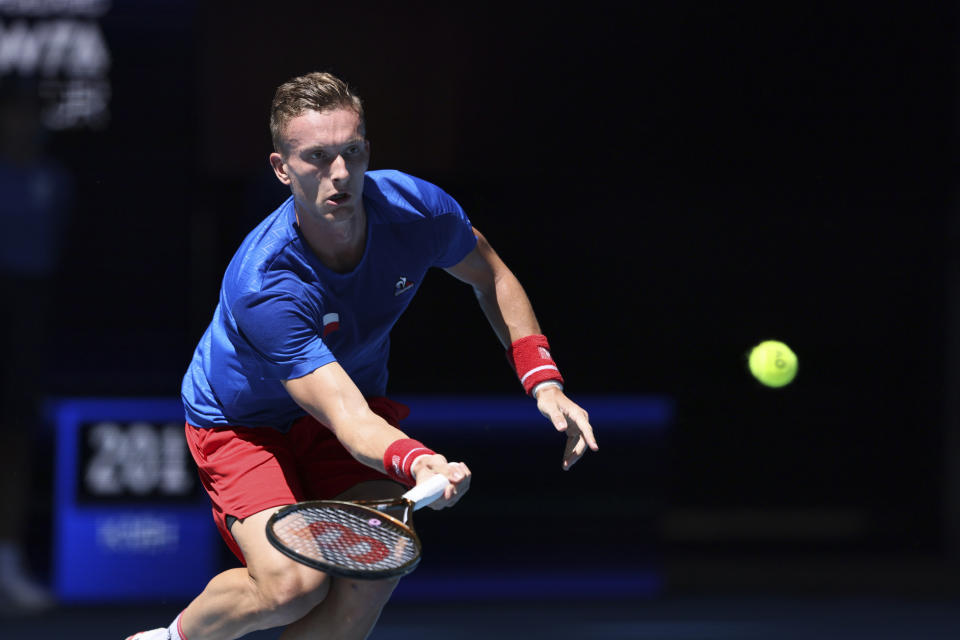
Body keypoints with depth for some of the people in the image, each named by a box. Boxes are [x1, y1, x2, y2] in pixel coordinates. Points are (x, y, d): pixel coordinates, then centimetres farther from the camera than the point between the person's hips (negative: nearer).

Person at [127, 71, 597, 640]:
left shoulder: (418, 209, -24)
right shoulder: (262, 287, -39)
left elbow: (491, 278, 0)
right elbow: (347, 417, -43)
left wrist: (544, 382, -10)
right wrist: (417, 463, -63)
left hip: (362, 390, 4)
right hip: (242, 421, -4)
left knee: (369, 582, -20)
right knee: (294, 583, -25)